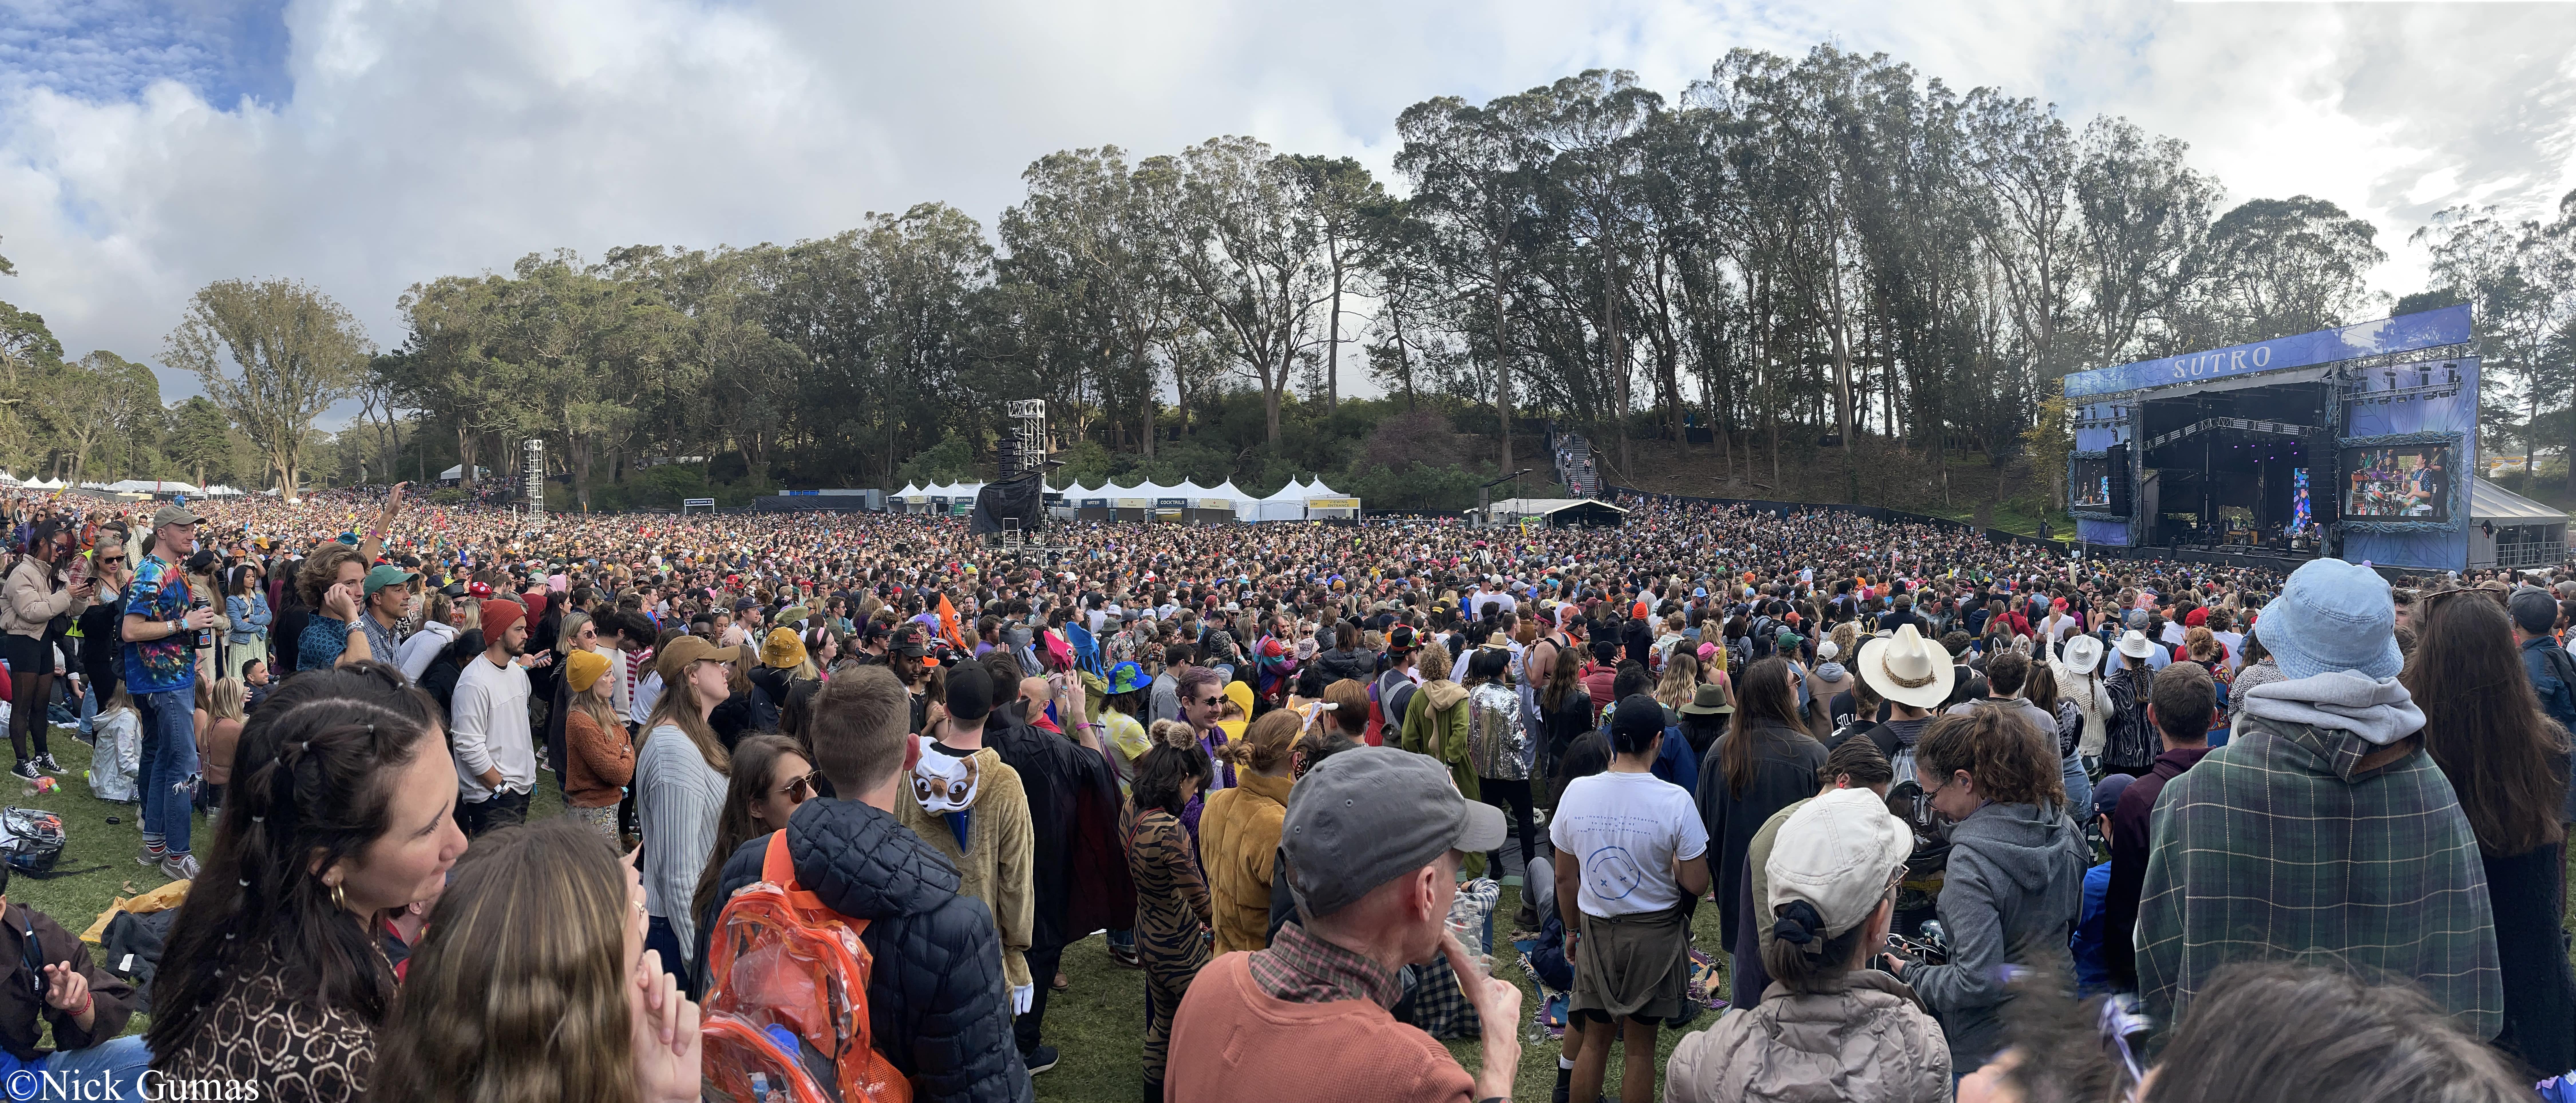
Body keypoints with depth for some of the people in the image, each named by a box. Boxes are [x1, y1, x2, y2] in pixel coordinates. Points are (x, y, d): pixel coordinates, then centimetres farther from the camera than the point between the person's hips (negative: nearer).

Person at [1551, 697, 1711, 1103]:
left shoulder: (1576, 792, -9)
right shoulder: (1675, 800, -18)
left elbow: (1565, 878, 0)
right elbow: (1696, 885, -14)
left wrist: (1574, 930, 15)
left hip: (1596, 930, 2)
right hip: (1655, 933, -2)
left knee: (1595, 1040, 17)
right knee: (1640, 1046, 12)